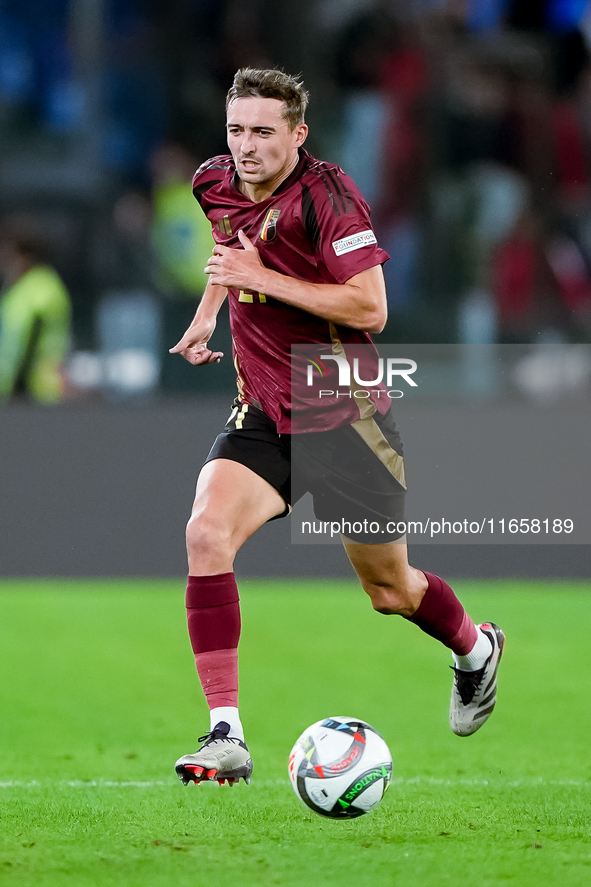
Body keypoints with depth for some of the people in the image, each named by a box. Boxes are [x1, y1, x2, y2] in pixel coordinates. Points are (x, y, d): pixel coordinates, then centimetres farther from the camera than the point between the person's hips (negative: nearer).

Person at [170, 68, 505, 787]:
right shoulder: (215, 183, 2)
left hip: (344, 419, -4)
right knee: (205, 533, -23)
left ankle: (476, 650, 47)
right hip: (262, 417, 5)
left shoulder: (326, 196, -19)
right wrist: (207, 314, 19)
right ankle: (225, 736, -23)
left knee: (390, 592, 11)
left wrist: (263, 278, -26)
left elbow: (370, 307, -24)